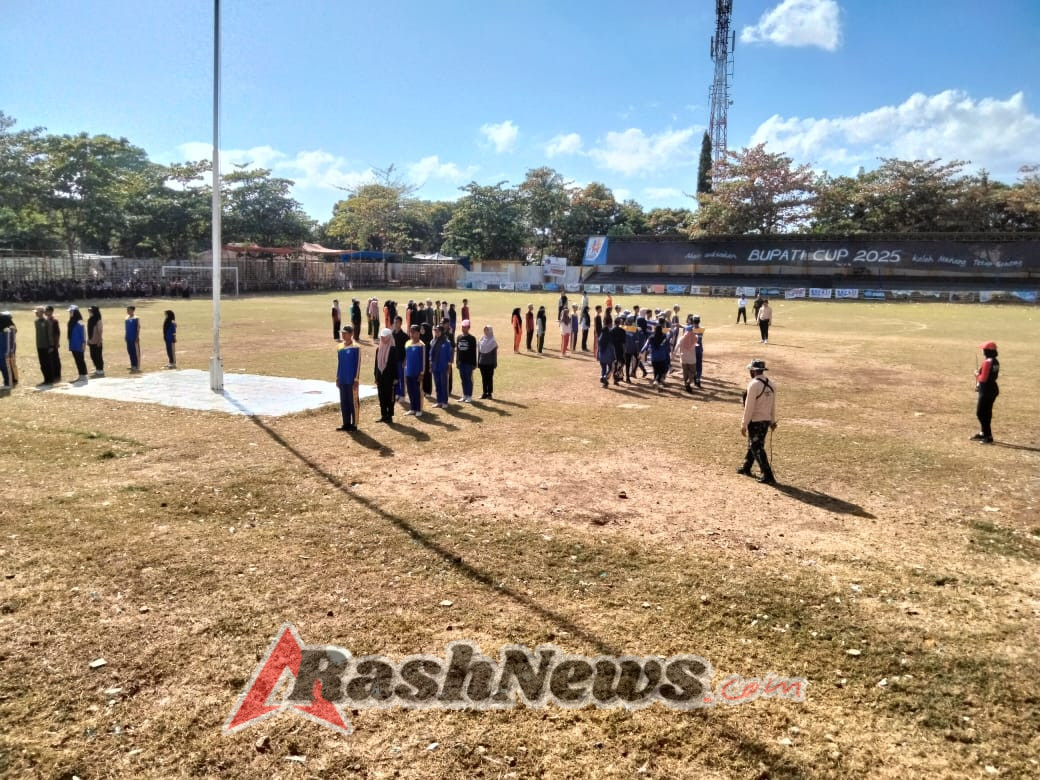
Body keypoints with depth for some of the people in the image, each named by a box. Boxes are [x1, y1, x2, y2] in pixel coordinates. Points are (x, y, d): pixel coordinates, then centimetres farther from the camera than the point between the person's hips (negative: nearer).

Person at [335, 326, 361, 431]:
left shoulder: (356, 348, -9)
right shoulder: (340, 347, 10)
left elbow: (358, 364, -10)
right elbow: (338, 363, 16)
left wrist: (356, 380, -13)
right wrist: (337, 378, 14)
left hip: (351, 381, -6)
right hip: (342, 381, 6)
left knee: (353, 402, 0)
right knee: (343, 402, 10)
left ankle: (354, 424, 7)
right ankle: (346, 423, 18)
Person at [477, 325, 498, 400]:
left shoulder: (493, 341, -4)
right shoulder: (481, 340, 6)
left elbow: (495, 353, -2)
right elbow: (478, 351, 9)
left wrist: (495, 363, -5)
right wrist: (478, 362, 7)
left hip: (490, 363, -3)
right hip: (482, 362, 4)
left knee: (489, 378, 1)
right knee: (484, 378, 8)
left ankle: (490, 393, 6)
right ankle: (484, 393, 14)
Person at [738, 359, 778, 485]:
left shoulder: (754, 384, -17)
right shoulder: (770, 385, 5)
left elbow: (749, 407, -17)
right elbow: (773, 406, 12)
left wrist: (744, 424, -12)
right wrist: (773, 421, 23)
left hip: (755, 421, -8)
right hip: (766, 421, 8)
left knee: (757, 448, -2)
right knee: (753, 444, 23)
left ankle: (768, 476, -4)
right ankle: (746, 468, 37)